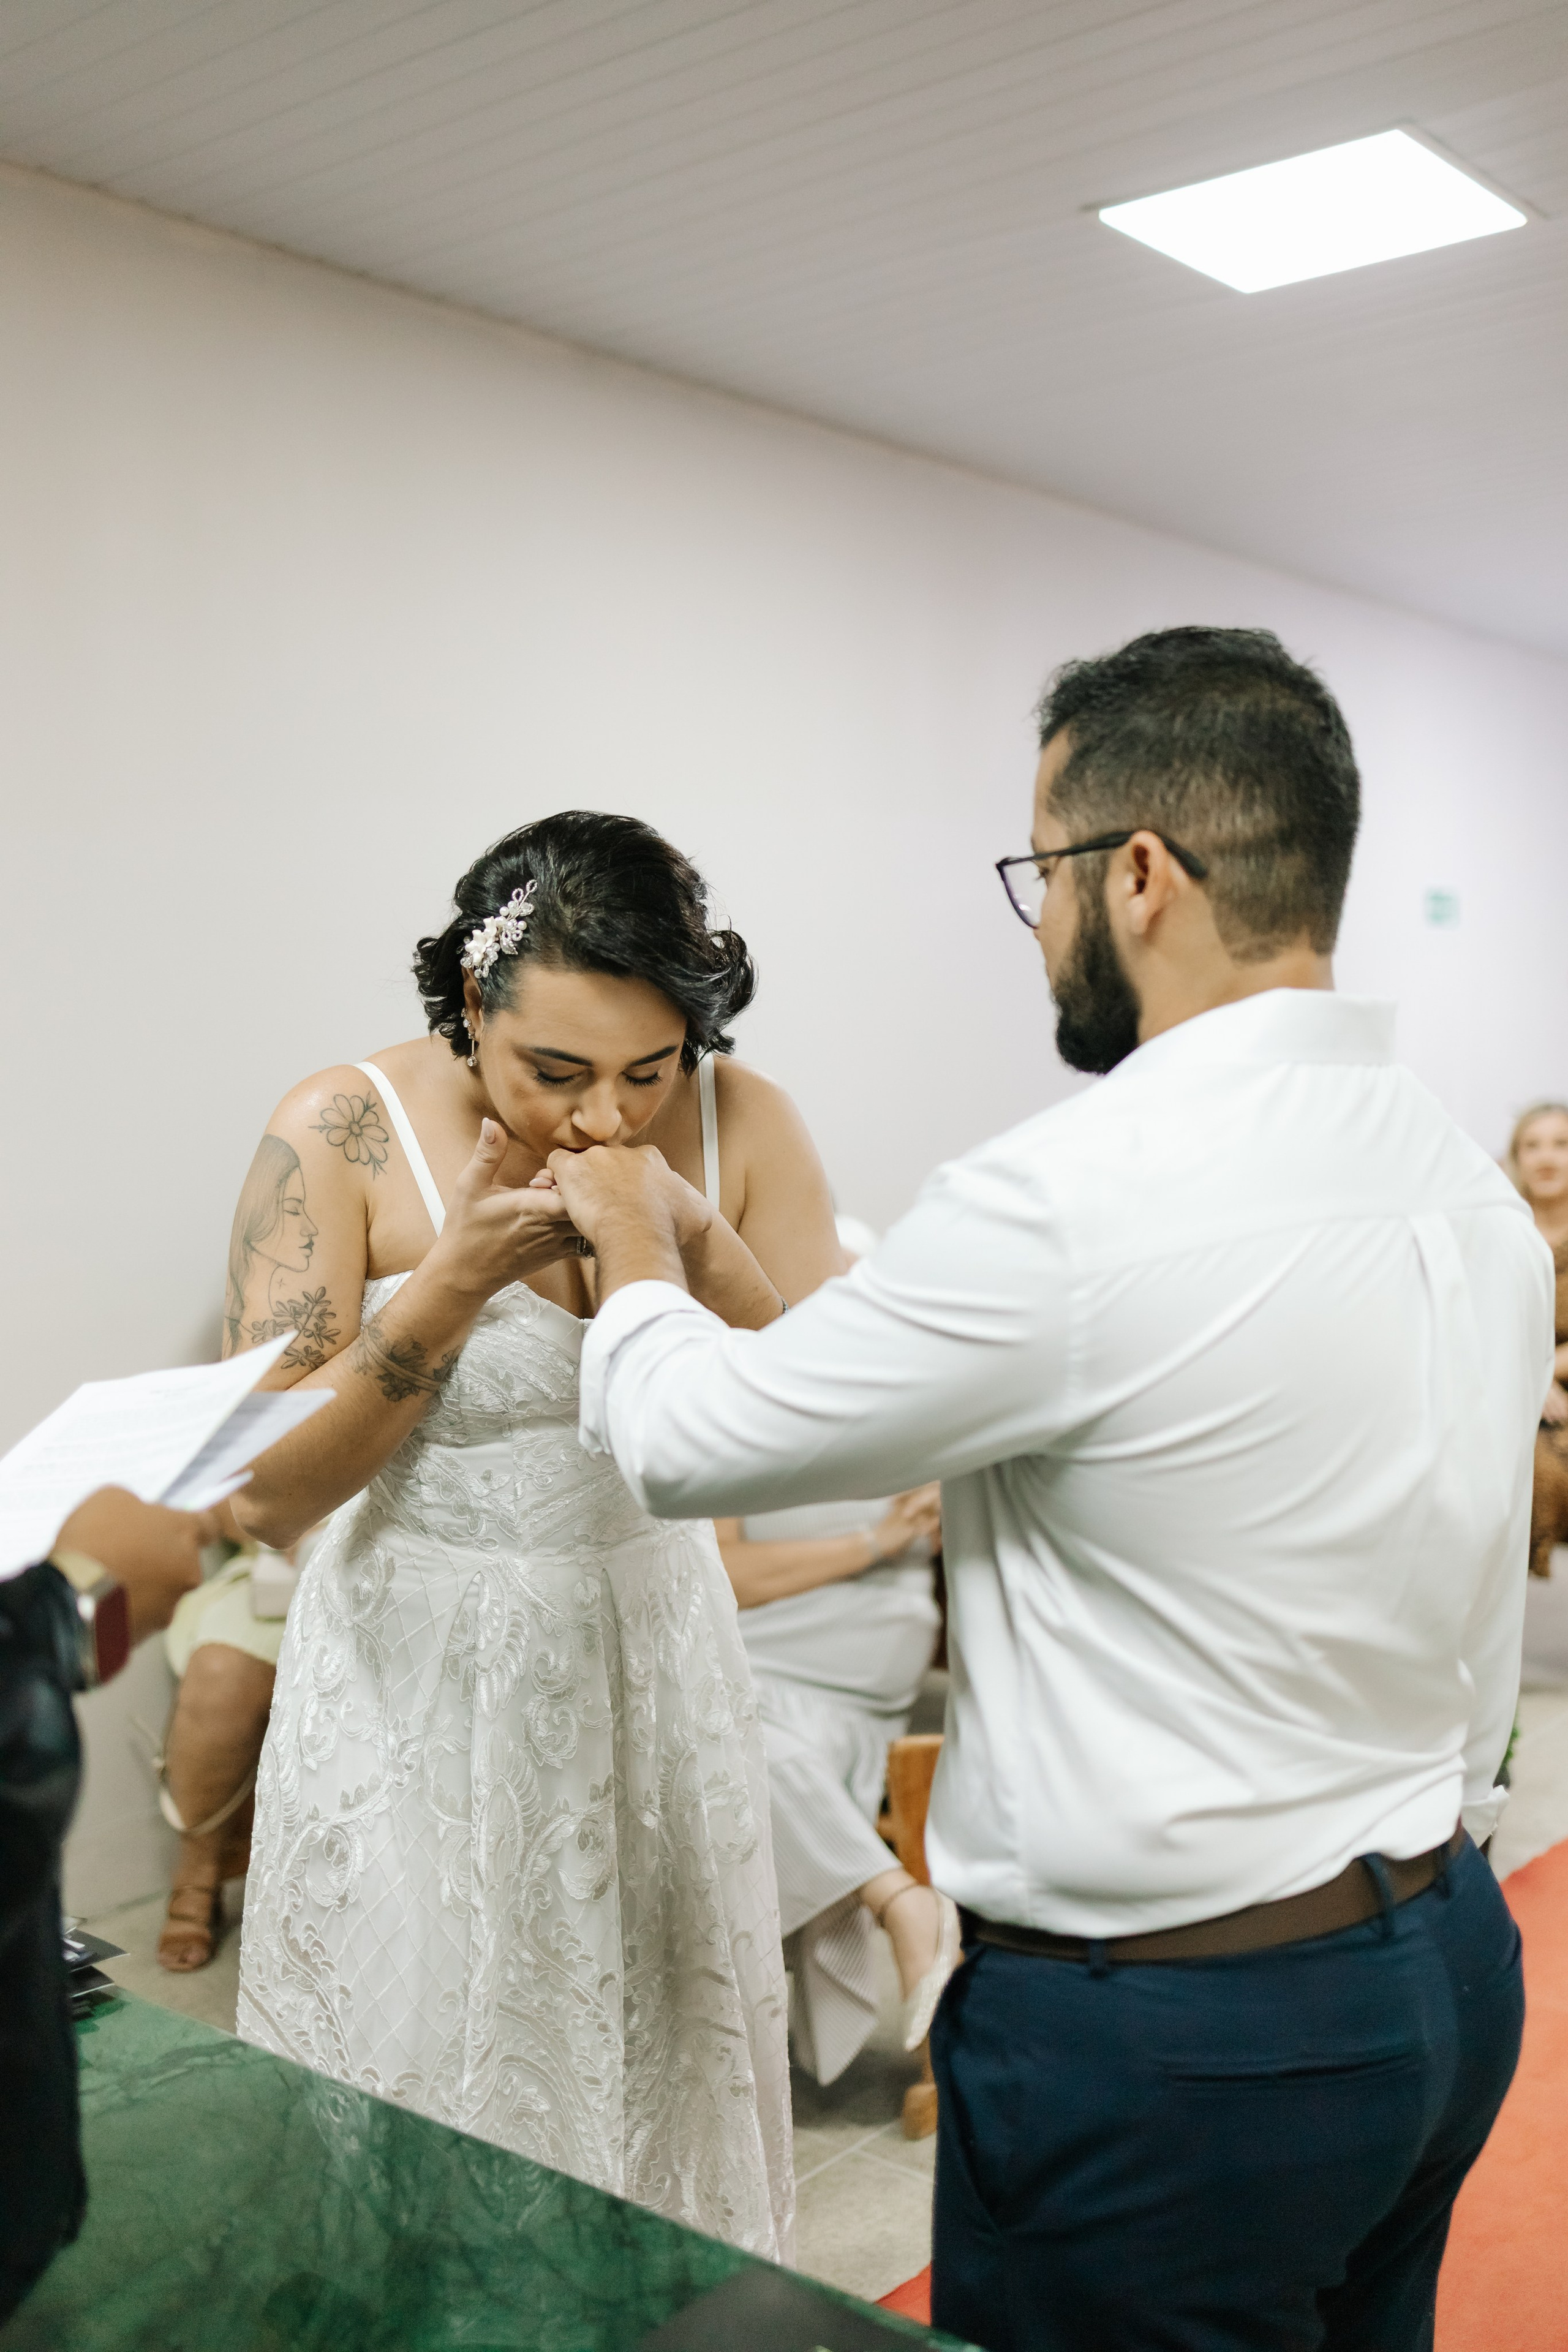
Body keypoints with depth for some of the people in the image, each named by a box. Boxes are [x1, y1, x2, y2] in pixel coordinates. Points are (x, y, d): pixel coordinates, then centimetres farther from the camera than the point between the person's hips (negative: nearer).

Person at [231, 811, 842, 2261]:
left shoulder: (742, 1124, -8)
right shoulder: (344, 1135, -15)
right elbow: (270, 1496, -14)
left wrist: (702, 1248, -23)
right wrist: (459, 1275, -24)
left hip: (653, 1652, 3)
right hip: (420, 1674, -2)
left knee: (665, 2067, 17)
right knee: (425, 2095, 11)